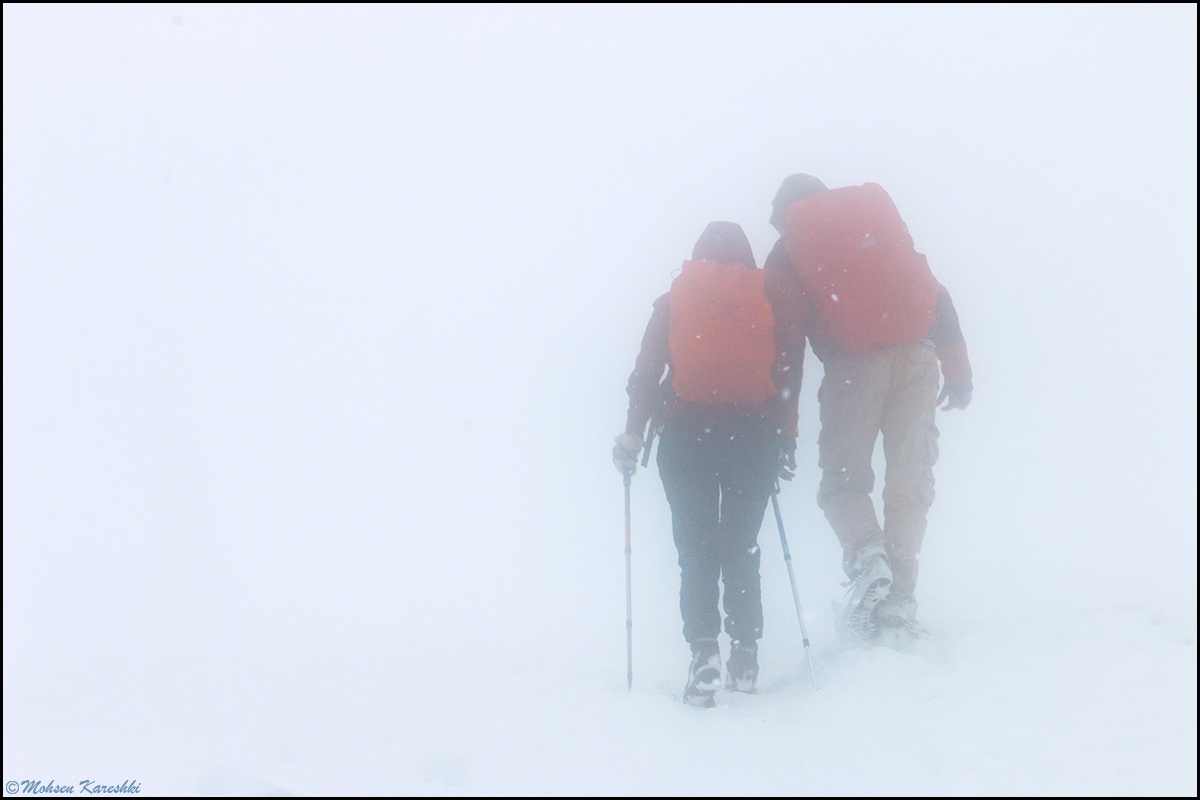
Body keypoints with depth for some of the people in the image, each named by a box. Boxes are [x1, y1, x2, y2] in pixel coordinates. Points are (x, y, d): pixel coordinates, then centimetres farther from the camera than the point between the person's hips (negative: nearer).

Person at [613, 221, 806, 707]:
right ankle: (745, 657, 5)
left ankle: (703, 649, -14)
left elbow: (647, 370, 7)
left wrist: (633, 432, 8)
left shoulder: (675, 298, 16)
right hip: (754, 431, 0)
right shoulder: (774, 293, 14)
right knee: (740, 546, 9)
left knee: (695, 548, 2)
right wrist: (785, 438, 8)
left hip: (686, 433, 0)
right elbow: (789, 372, 7)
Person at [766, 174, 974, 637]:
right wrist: (959, 373, 19)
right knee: (909, 481, 5)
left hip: (851, 363, -2)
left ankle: (865, 552, -21)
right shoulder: (882, 218, 24)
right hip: (916, 357, 3)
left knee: (842, 478, 7)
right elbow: (937, 296, 18)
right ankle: (899, 598, -5)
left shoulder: (791, 244, 16)